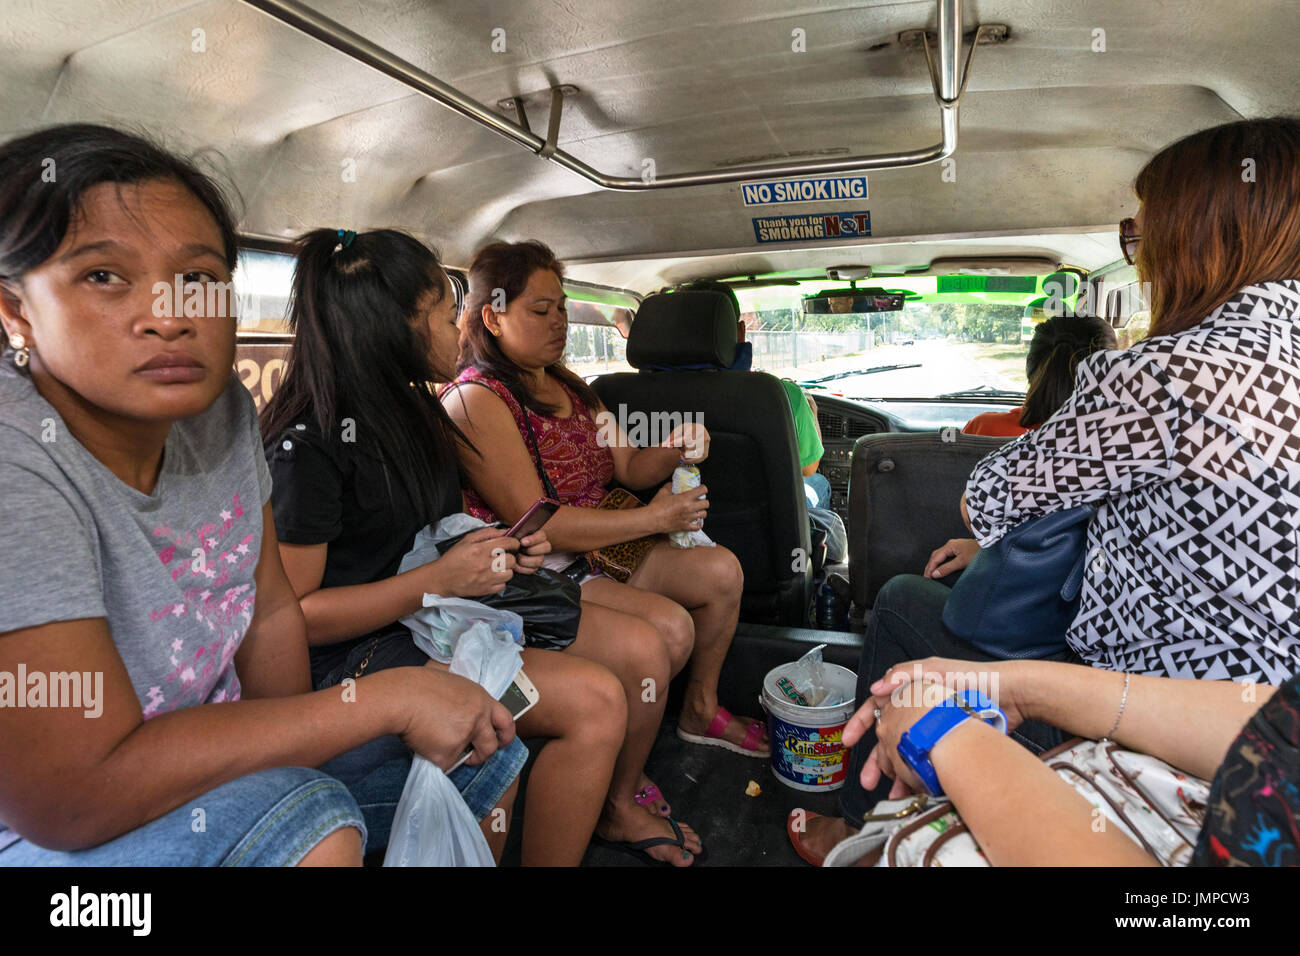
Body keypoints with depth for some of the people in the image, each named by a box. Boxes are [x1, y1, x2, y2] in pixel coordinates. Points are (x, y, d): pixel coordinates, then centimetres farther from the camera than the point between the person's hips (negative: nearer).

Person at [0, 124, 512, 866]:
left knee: (488, 741, 2)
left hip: (192, 762, 6)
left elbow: (270, 613, 0)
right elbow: (76, 796, -30)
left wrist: (290, 747, -13)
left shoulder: (220, 410, -7)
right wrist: (389, 698, -27)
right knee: (310, 823, -32)